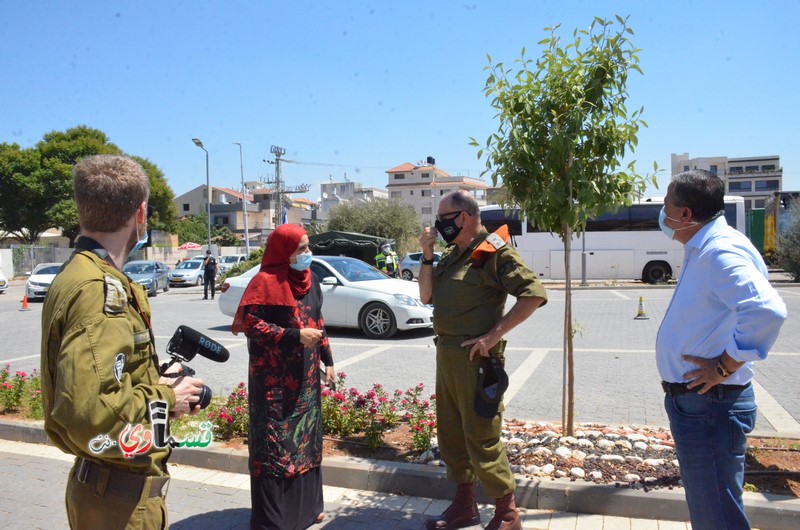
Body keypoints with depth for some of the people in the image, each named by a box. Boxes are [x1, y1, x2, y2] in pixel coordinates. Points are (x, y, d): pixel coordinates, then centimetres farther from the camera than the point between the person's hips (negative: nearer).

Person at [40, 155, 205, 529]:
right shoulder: (100, 290, -25)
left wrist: (158, 385, 6)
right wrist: (166, 398, -18)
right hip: (123, 496, -9)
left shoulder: (76, 276, 7)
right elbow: (90, 415, -33)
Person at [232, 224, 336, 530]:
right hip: (274, 380, -7)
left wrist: (327, 360, 14)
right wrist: (294, 336, -21)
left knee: (306, 439, 14)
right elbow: (250, 324, -17)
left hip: (305, 376, 7)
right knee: (275, 444, -3)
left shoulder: (308, 280, 9)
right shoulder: (265, 282, -13)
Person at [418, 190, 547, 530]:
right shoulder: (451, 254, 13)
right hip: (445, 355, 9)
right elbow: (427, 296, 14)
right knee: (451, 435, 16)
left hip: (475, 358, -9)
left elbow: (534, 294, -19)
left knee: (481, 438, -2)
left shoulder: (493, 252, -12)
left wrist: (494, 335, -22)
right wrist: (427, 255, 3)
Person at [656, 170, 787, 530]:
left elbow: (766, 310, -34)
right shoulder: (701, 250, 12)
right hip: (693, 402, 10)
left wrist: (725, 367, -25)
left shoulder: (721, 251, -20)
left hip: (709, 407, -10)